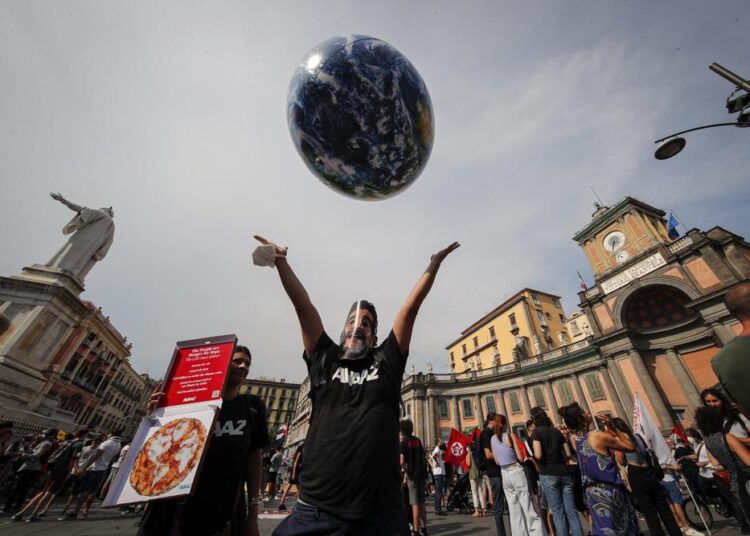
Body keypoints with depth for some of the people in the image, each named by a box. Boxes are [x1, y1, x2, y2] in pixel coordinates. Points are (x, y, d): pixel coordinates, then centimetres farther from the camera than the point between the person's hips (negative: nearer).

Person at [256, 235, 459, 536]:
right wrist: (280, 261, 4)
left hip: (380, 511, 0)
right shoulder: (324, 360, 6)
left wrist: (434, 265, 5)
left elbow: (411, 308, 3)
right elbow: (303, 305, 2)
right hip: (318, 509, 1)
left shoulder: (386, 362, 5)